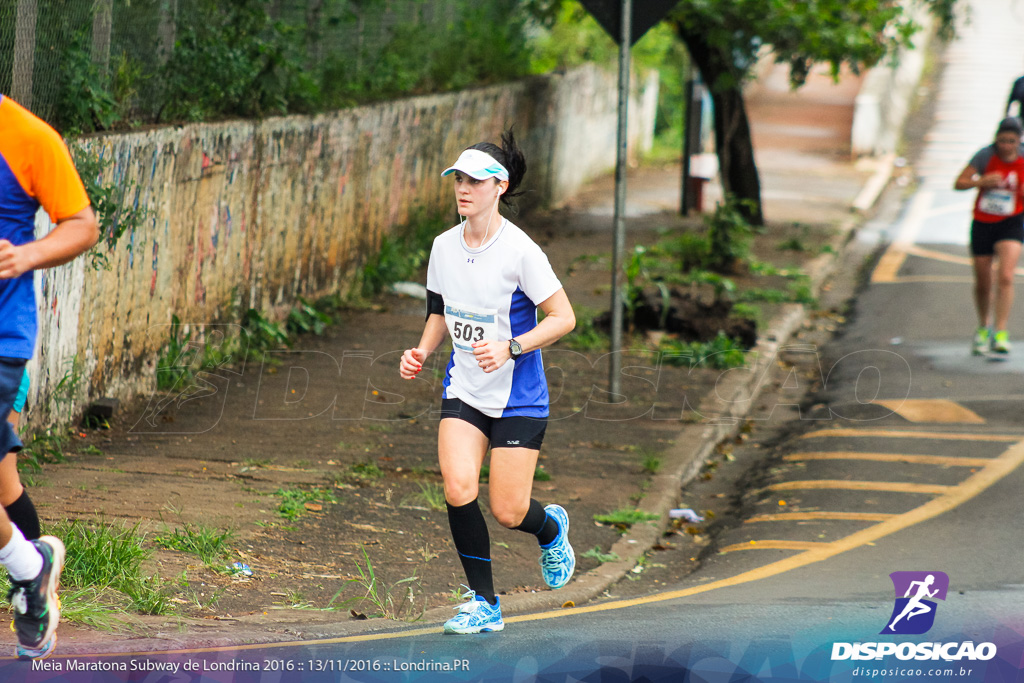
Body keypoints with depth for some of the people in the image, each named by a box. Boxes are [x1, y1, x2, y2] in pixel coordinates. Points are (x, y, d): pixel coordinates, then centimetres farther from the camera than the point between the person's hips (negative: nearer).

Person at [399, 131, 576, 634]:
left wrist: (510, 348, -24)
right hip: (463, 390, 4)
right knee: (458, 490, -16)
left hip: (518, 396, -4)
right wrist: (421, 352, 1)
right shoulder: (444, 247, 2)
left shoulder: (520, 250, -16)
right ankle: (484, 604, -1)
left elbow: (563, 317, -13)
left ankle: (551, 528, 34)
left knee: (507, 512, -5)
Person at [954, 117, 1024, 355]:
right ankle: (983, 328, 35)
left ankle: (1001, 334, -18)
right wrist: (981, 181, -26)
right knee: (982, 284, 10)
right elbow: (959, 183, -8)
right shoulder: (986, 155, -11)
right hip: (983, 224, 1)